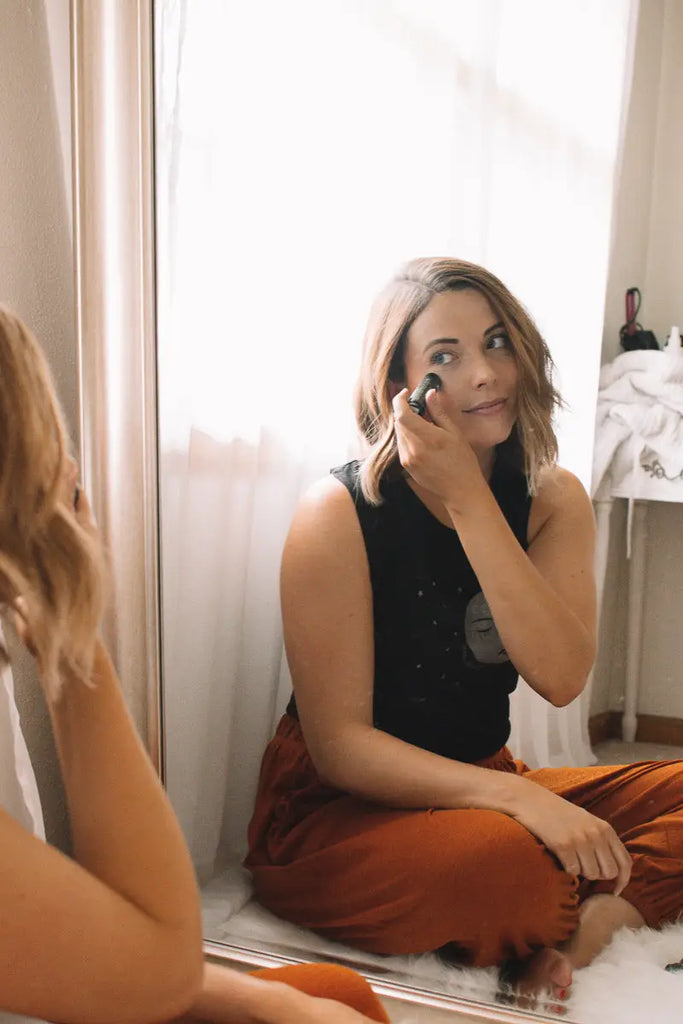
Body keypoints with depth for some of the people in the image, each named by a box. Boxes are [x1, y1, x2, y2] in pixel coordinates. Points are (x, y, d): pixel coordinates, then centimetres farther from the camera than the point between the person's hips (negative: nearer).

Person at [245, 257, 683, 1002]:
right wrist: (521, 798, -30)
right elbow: (339, 745, -17)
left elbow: (561, 679, -17)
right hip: (334, 813, -5)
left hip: (480, 786, 5)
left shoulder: (553, 500, -1)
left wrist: (469, 500, -23)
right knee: (507, 860, -34)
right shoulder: (340, 513, -16)